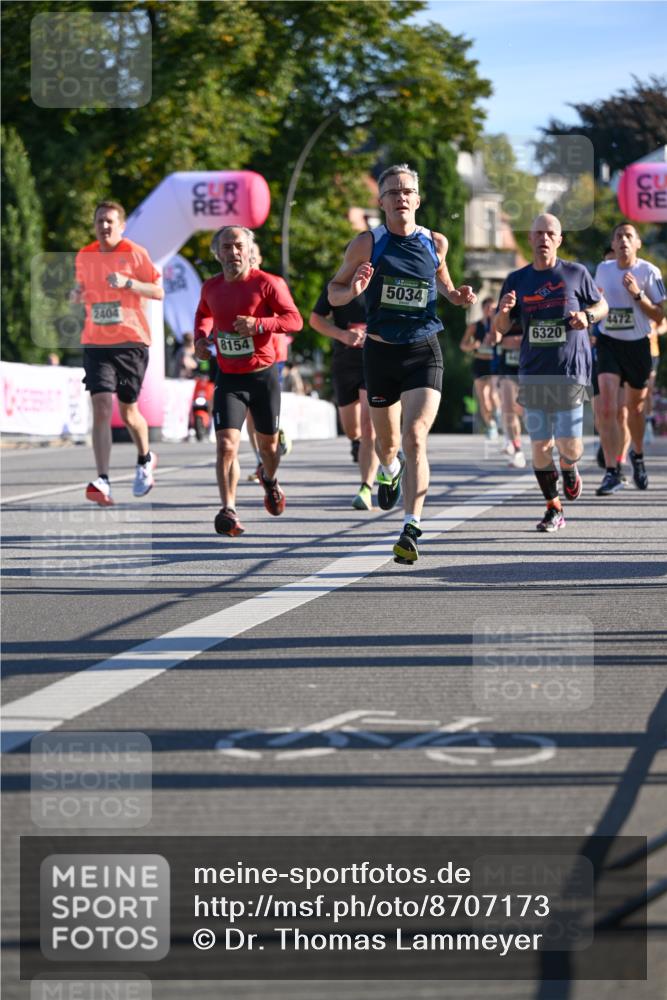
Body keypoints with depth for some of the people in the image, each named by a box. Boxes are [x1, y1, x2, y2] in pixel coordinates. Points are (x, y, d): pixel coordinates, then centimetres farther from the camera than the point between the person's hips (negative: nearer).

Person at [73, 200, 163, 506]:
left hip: (131, 342, -2)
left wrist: (127, 283, -17)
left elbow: (159, 291, -1)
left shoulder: (135, 253, -2)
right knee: (101, 406, -14)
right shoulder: (84, 256, 9)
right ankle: (102, 481, -21)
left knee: (128, 411, 7)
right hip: (96, 343, 2)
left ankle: (145, 459, 38)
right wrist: (77, 294, 0)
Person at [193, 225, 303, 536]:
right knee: (226, 444, -17)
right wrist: (201, 336, 5)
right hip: (228, 378, 1)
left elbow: (295, 320, -14)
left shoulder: (267, 283, -10)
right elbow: (203, 314, 26)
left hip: (263, 375, -1)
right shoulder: (211, 288, 3)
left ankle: (269, 479, 50)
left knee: (268, 443, 16)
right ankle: (228, 510, -17)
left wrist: (258, 324, -28)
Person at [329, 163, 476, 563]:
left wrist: (457, 295, 3)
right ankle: (389, 469, 55)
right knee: (387, 441, 16)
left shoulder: (435, 242, 2)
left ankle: (412, 529, -23)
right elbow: (333, 293, 3)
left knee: (415, 436, -19)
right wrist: (353, 289, -19)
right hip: (380, 352, 1)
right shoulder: (367, 243, -4)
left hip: (424, 352, -1)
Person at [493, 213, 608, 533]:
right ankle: (553, 510, 16)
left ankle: (569, 468, 31)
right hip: (533, 373, 2)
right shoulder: (516, 281, 6)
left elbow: (602, 305, 13)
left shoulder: (576, 274, 1)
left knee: (568, 445, -6)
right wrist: (504, 311, -16)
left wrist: (587, 316, -9)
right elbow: (499, 329, 7)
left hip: (570, 371, -2)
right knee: (539, 445, 2)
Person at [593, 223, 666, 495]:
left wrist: (638, 295, -21)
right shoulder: (603, 269, 1)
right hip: (608, 343, 1)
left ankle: (637, 455, 44)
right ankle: (612, 472, -16)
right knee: (606, 408, -16)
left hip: (637, 345, -1)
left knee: (635, 407, 16)